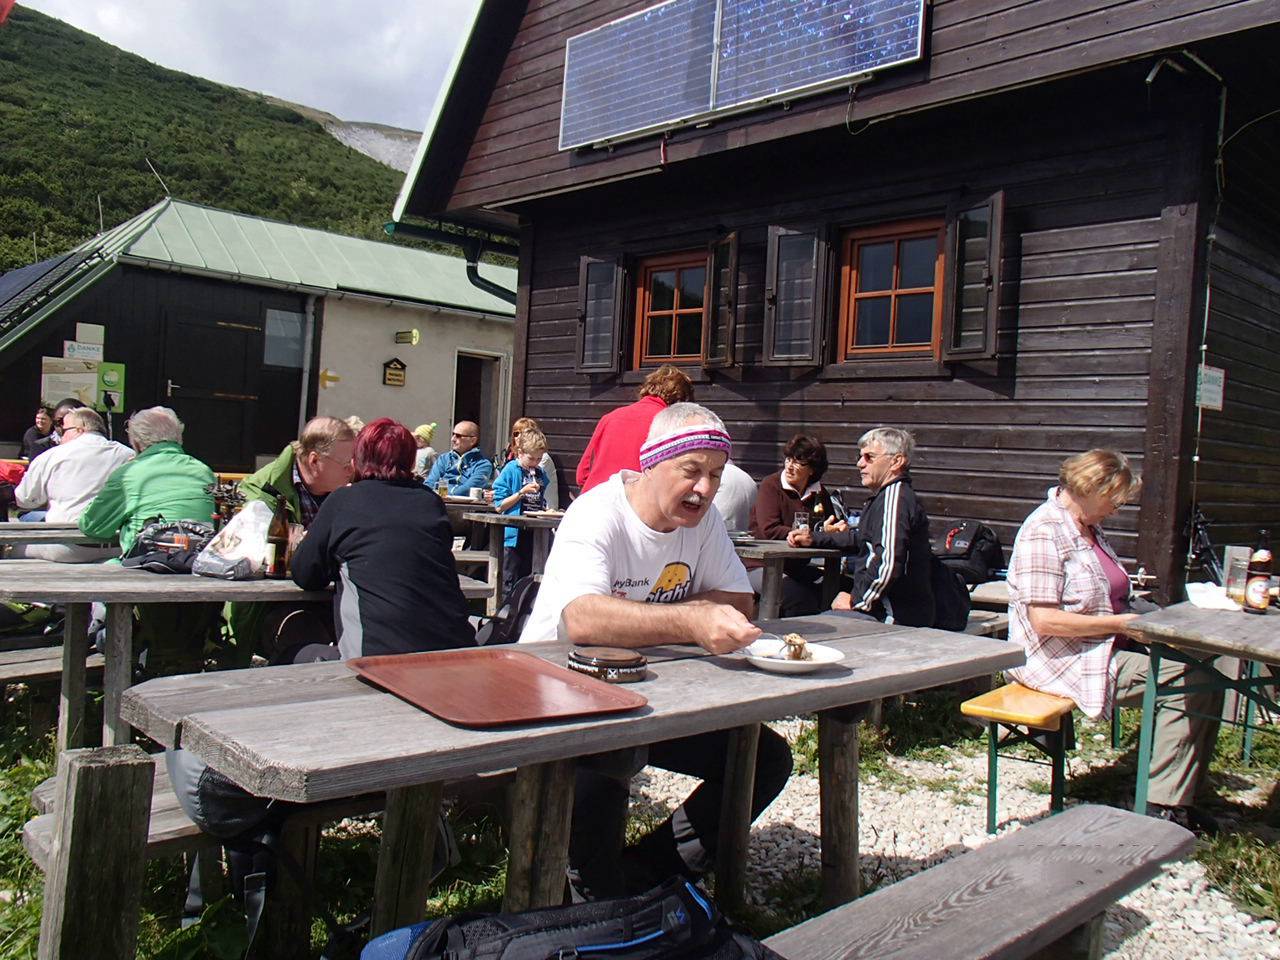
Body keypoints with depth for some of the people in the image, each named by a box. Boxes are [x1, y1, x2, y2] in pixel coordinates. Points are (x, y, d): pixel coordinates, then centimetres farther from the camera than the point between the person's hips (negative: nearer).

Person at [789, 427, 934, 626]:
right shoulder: (885, 496, 18)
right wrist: (814, 537, 22)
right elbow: (862, 539, 33)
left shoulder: (895, 498, -16)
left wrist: (856, 601, -16)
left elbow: (889, 563, -27)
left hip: (897, 617, -10)